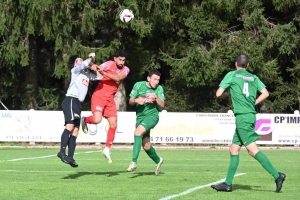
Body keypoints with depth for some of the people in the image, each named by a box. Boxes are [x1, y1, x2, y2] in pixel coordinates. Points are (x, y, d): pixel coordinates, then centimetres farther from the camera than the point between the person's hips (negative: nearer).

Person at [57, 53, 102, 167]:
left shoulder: (87, 74, 24)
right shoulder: (75, 70, 4)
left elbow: (100, 77, 29)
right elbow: (85, 64, -14)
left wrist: (95, 69, 17)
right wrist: (91, 57, 3)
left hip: (78, 103, 8)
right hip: (71, 100, -8)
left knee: (75, 130, 3)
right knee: (70, 125, -23)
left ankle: (70, 157, 1)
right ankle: (62, 152, -29)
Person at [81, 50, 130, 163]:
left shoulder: (125, 70, 2)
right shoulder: (109, 64, -8)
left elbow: (118, 78, -17)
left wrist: (104, 73, -30)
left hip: (110, 99, 5)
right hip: (99, 95, -5)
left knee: (113, 125, 3)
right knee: (97, 120, -23)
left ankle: (107, 149, 18)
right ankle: (85, 120, 12)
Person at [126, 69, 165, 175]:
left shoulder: (159, 88, -2)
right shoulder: (138, 85, -1)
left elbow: (162, 105, -7)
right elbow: (130, 101, 4)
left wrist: (156, 97, -24)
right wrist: (137, 100, -18)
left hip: (152, 116, -3)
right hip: (140, 117, 3)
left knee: (138, 132, -29)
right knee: (146, 146, 6)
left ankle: (134, 162, -30)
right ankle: (158, 161, 34)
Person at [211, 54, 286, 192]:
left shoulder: (231, 75, 1)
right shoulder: (253, 78, 14)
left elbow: (218, 94, 0)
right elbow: (265, 93, 5)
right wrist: (252, 103, 15)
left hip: (242, 116, -7)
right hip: (251, 115, 7)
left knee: (252, 150, -12)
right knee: (234, 149, 12)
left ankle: (277, 175, -21)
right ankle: (228, 184, 12)